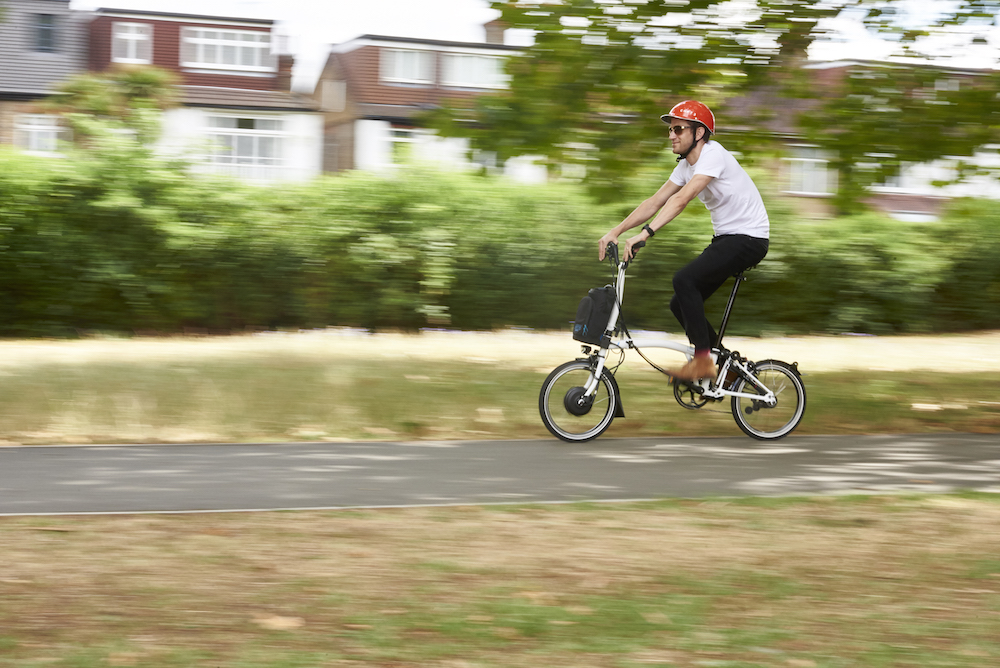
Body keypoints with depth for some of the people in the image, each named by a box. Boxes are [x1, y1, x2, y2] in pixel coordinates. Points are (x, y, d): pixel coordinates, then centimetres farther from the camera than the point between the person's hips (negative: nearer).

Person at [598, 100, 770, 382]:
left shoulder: (713, 155, -19)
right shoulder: (686, 165, 9)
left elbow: (682, 199, -32)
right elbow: (654, 202, 8)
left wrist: (645, 233, -39)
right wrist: (615, 231, -2)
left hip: (748, 239, -10)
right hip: (725, 238, 10)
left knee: (684, 280, -25)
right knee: (681, 305, 4)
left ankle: (703, 361, -19)